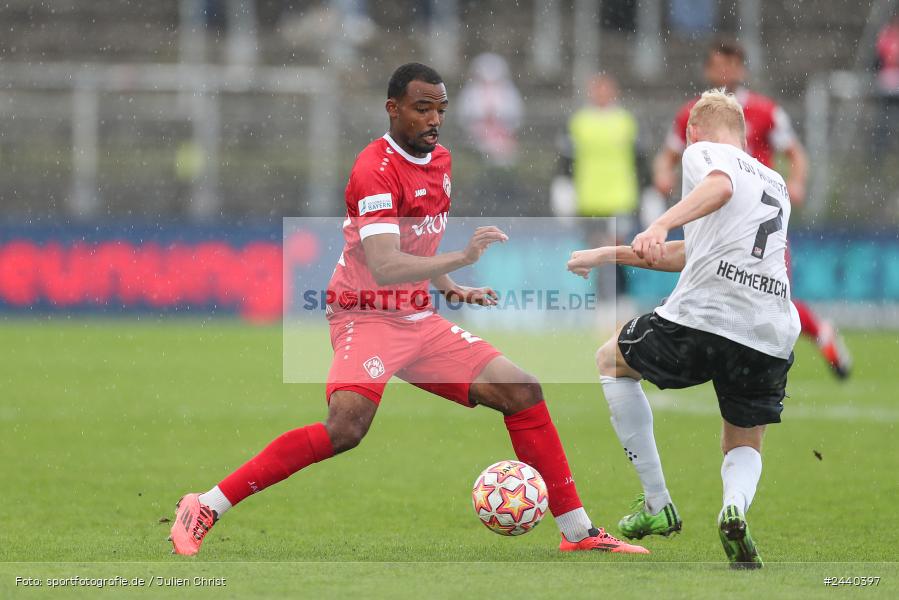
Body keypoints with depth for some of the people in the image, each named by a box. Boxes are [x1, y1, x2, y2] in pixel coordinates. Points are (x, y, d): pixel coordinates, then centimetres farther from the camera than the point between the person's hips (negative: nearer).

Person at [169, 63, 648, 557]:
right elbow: (383, 266, -30)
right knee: (346, 427, -30)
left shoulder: (440, 160, 10)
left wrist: (449, 288, 14)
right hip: (368, 317, -8)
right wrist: (461, 258, -38)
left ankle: (578, 532, 9)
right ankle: (206, 508, -23)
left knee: (522, 392, 0)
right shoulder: (375, 169, -18)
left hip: (420, 321, 8)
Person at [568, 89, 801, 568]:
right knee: (743, 447, 25)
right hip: (773, 339, 5)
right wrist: (609, 256, 42)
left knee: (611, 361, 24)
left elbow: (720, 187, -17)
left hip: (702, 318, -5)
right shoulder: (776, 184, 31)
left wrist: (660, 225, -32)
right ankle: (736, 504, -14)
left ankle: (657, 505, 17)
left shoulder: (702, 151, 10)